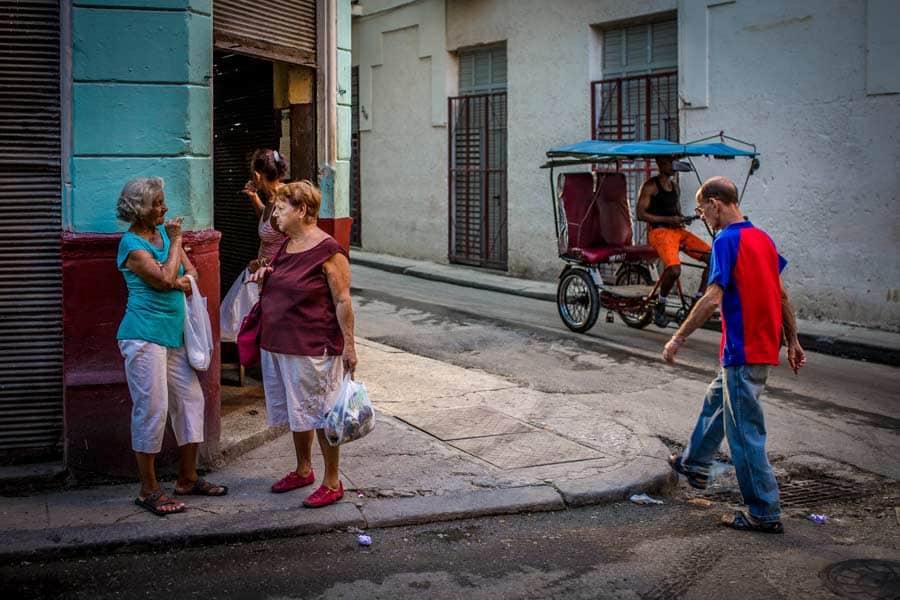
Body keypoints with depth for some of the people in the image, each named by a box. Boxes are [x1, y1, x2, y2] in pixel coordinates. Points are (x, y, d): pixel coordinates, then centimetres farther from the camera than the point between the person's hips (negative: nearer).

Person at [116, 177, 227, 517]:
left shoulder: (163, 231, 13)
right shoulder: (132, 244, -11)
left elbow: (190, 270, 13)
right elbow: (165, 278, -20)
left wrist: (184, 279, -10)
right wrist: (175, 241, -9)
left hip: (173, 334, 8)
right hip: (144, 334, -8)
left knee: (190, 400, 10)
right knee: (152, 408, -7)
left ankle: (187, 479, 22)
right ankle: (148, 490, 3)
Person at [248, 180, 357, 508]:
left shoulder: (328, 250, -16)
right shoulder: (286, 246, 9)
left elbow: (342, 301, -15)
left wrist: (348, 345, -17)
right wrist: (266, 276, 3)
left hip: (314, 348, -8)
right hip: (278, 345, 8)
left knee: (320, 414, 1)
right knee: (296, 411, 19)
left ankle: (332, 482, 13)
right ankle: (303, 470, 35)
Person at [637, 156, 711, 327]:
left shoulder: (674, 184, 20)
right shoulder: (650, 186, -2)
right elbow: (641, 214, -9)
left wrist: (680, 220, 5)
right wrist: (669, 219, -14)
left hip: (678, 230, 7)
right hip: (659, 231, -7)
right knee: (674, 269, -31)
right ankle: (659, 306, -8)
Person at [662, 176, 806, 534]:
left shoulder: (727, 241, -16)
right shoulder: (762, 238, 11)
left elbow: (712, 299, -23)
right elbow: (781, 294, 15)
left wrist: (679, 338, -15)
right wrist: (793, 341, 20)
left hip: (743, 351, -10)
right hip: (765, 346, 10)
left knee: (745, 432, -2)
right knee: (716, 399, 27)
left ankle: (764, 514, 5)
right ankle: (694, 465, 45)